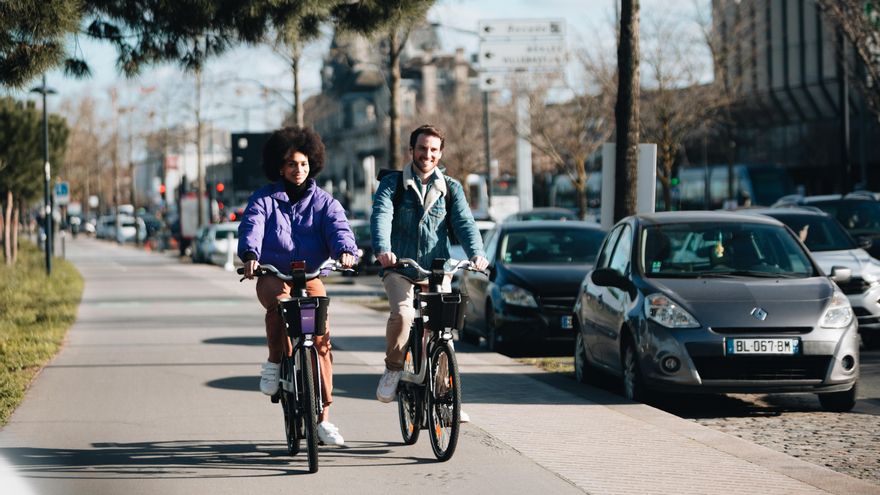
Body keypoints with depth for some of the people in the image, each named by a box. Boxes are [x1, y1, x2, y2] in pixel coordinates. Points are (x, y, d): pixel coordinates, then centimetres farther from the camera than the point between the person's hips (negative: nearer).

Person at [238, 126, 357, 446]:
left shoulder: (323, 201, 7)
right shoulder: (263, 199, 3)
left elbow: (338, 226, -12)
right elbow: (251, 227, -14)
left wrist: (345, 250, -35)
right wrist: (250, 255, -36)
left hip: (310, 277, 2)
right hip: (273, 275, -2)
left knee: (321, 338, -12)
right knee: (280, 303, -37)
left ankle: (324, 417, -4)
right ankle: (274, 361, -12)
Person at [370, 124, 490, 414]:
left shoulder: (451, 189, 11)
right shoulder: (392, 184, 4)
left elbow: (464, 222, -3)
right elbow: (381, 216, -14)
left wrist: (477, 253, -24)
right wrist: (382, 249, -34)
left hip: (437, 269, 2)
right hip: (399, 268, -2)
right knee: (402, 314, -27)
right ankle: (393, 369, -3)